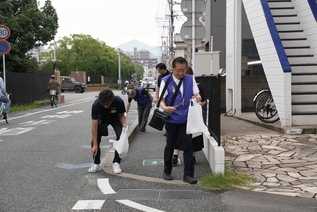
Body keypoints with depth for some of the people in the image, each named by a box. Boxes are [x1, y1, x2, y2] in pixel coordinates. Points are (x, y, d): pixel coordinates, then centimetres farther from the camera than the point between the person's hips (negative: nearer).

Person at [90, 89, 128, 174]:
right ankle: (96, 164, 1)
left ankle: (116, 163, -6)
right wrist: (95, 145, -32)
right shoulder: (96, 105, -37)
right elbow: (94, 126, -31)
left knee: (121, 138, -20)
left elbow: (121, 115, -13)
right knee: (95, 139, -15)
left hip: (115, 118, 0)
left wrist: (124, 124, -35)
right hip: (102, 119, 0)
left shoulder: (119, 101, -36)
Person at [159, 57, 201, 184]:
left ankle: (188, 174, 6)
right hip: (171, 120, -2)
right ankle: (167, 171, 27)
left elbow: (197, 94, 8)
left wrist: (197, 97, -17)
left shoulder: (190, 79, 4)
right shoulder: (166, 81, -4)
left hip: (186, 119, 2)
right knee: (170, 145, 11)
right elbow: (162, 100, -6)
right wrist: (165, 108, -28)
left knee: (188, 145, -1)